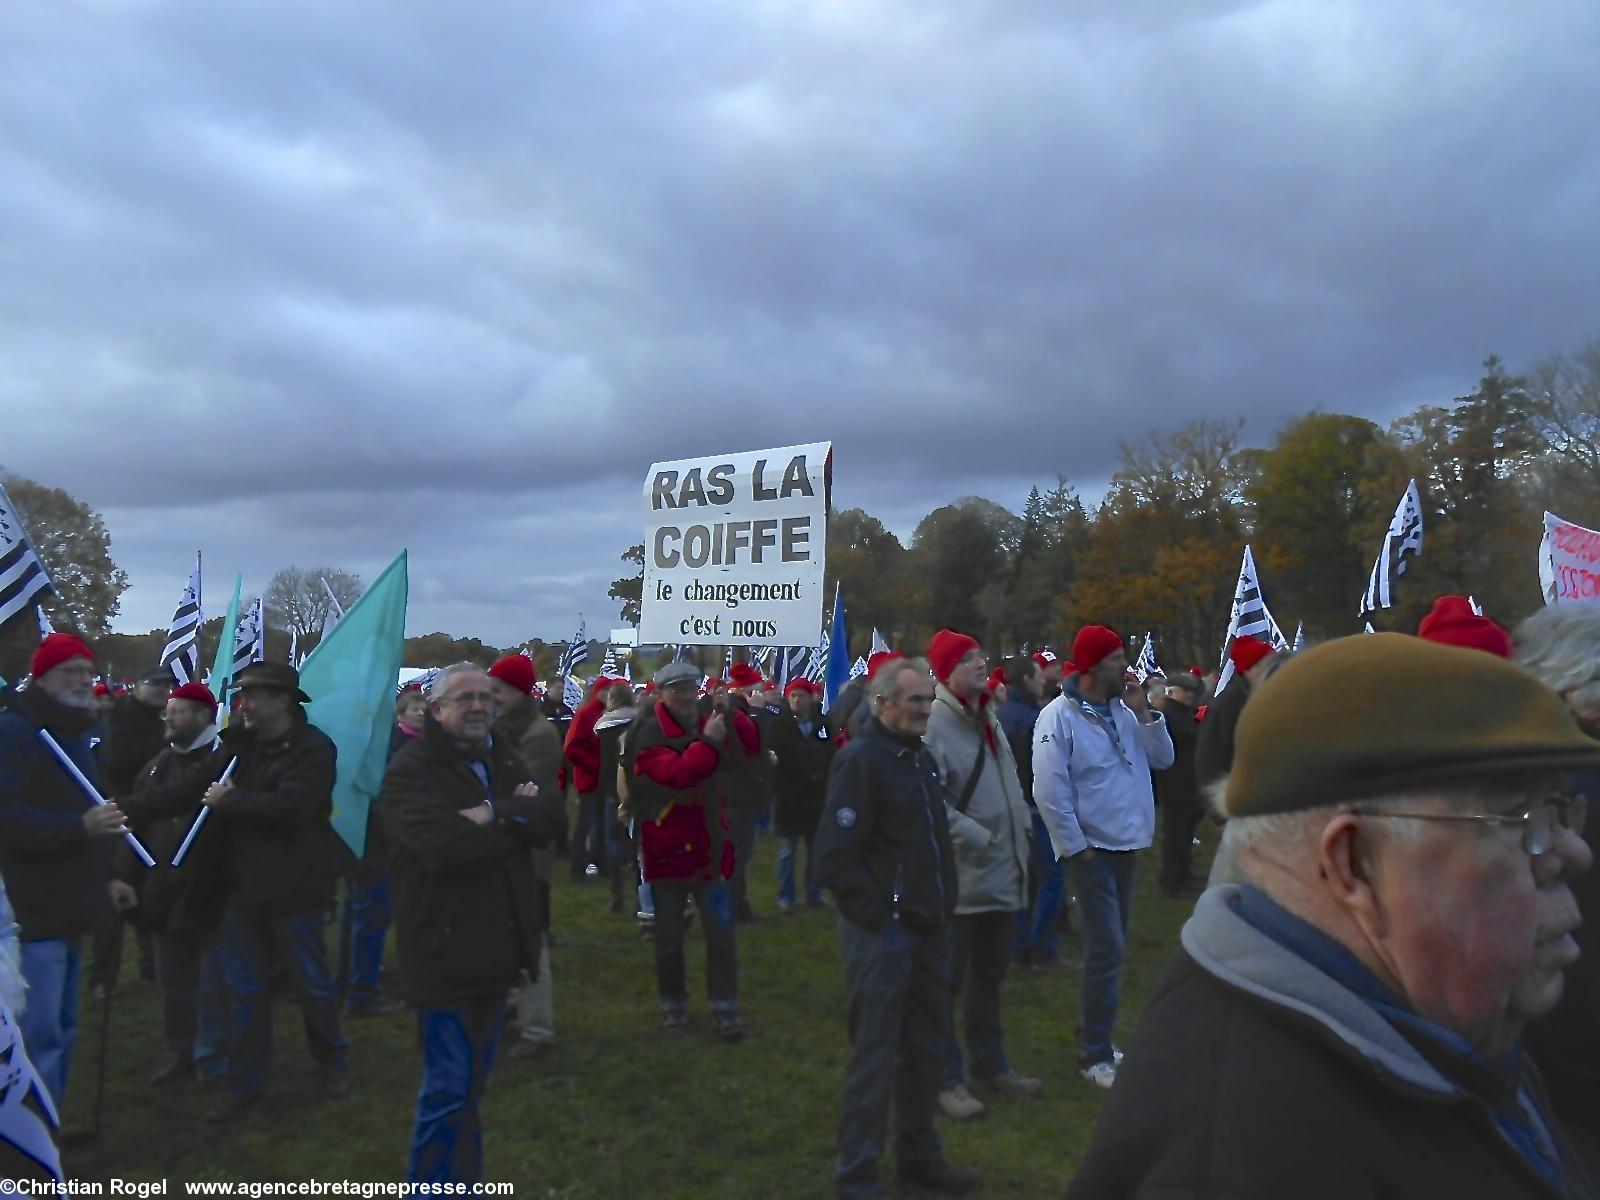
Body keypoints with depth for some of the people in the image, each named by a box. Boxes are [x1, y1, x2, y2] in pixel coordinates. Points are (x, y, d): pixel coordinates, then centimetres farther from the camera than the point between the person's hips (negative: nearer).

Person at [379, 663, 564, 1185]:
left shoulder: (503, 760, 10)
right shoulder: (410, 770, -13)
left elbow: (553, 815, -4)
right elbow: (449, 846, -29)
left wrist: (495, 815, -22)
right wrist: (516, 820, -14)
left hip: (496, 946, 8)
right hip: (445, 951, -7)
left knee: (472, 1083, 20)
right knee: (448, 1088, -1)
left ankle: (463, 1181, 36)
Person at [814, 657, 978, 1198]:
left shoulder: (922, 757, 10)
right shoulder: (860, 759, -16)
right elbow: (834, 859, -21)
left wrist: (943, 908, 11)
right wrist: (879, 919, -17)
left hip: (928, 929, 8)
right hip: (880, 934, -8)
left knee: (927, 1048, 18)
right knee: (875, 1056, 2)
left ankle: (919, 1154, 36)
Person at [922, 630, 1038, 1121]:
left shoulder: (989, 721, 11)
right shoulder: (935, 725, -18)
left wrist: (1020, 829, 12)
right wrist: (977, 838, -22)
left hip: (1002, 873, 9)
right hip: (960, 877, -9)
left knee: (990, 972, 21)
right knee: (947, 979, 3)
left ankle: (990, 1063, 36)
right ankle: (946, 1078, 16)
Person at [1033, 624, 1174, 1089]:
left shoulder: (1123, 708, 6)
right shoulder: (1059, 717, -16)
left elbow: (1162, 758, 4)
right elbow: (1049, 791, -18)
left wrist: (1143, 714, -8)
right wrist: (1076, 846, -15)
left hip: (1127, 843, 8)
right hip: (1091, 847, -8)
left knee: (1112, 945, 16)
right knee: (1107, 948, -7)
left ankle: (1095, 1037, 31)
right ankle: (1094, 1055, 5)